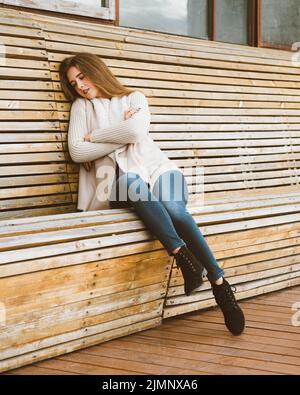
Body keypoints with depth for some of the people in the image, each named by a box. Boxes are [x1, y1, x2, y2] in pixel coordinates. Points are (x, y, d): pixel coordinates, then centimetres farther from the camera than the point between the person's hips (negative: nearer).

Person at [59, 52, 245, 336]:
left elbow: (137, 131, -4)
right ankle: (184, 257, -47)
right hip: (119, 177, 0)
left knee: (173, 208, -33)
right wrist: (121, 136, 3)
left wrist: (93, 136, 4)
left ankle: (220, 285, -34)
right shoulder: (81, 106, 21)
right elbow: (76, 152, 5)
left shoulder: (134, 98, 18)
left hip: (154, 166, 1)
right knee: (135, 185, -39)